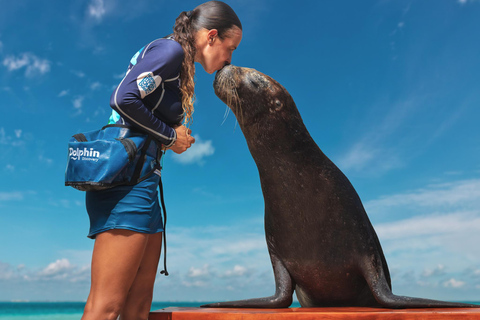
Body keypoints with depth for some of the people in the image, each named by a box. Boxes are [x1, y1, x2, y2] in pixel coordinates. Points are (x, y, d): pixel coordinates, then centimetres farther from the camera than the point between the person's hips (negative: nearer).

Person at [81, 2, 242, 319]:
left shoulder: (181, 65, 22)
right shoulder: (170, 49, -4)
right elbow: (123, 99, -18)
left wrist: (177, 137, 5)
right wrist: (170, 136, -7)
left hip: (141, 184, 10)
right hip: (127, 178, -9)